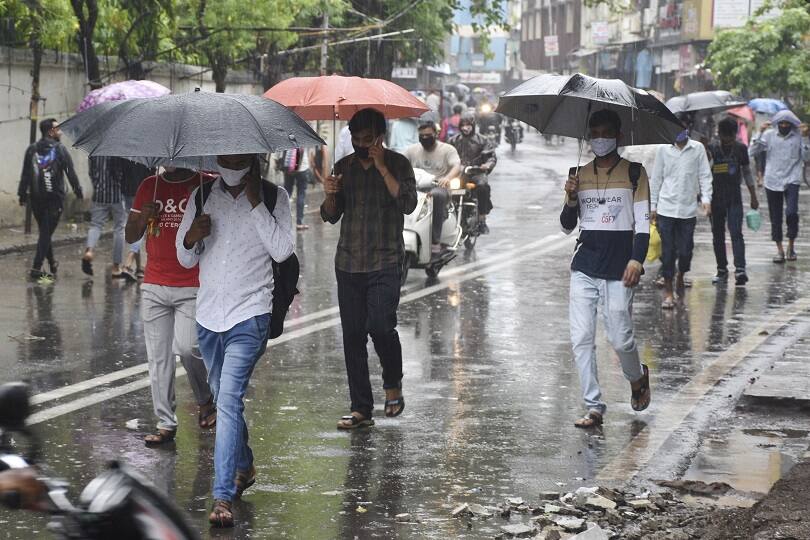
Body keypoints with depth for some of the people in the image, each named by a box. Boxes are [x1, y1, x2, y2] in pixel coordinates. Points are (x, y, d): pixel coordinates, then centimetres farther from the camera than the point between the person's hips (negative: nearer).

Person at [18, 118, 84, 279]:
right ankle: (36, 268, -11)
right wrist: (78, 191, 3)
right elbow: (71, 172, -6)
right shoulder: (60, 149, -6)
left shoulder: (32, 150, 5)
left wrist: (22, 195, 7)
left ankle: (52, 263, 30)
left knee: (44, 231, 18)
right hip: (55, 198, -4)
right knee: (46, 233, -3)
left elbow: (25, 175, 3)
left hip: (36, 198, 4)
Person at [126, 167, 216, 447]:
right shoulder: (149, 186, 12)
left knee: (186, 347, -17)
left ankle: (206, 400, 10)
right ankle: (166, 423, 8)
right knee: (158, 357, 2)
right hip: (154, 287, 4)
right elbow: (130, 237, 14)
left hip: (193, 287, -4)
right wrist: (143, 217, -5)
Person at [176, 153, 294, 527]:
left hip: (249, 316, -5)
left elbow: (282, 250, -14)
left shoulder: (274, 198, -1)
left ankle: (223, 497, -20)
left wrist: (255, 203, -14)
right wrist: (191, 237, -11)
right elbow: (186, 260, 12)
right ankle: (244, 467, 40)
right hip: (209, 314, 5)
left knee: (229, 400, -17)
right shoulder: (202, 197, 8)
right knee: (224, 399, 18)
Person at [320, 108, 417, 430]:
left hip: (385, 262, -4)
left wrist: (382, 168, -18)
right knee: (353, 335, 2)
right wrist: (330, 196, -8)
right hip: (348, 264, 4)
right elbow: (331, 217, 14)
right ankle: (361, 409, 8)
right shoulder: (343, 167, 12)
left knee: (381, 326, -17)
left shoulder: (397, 164, 0)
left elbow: (408, 203, -15)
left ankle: (393, 385, 11)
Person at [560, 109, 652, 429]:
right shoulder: (581, 175, 13)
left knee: (620, 339, -4)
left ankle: (637, 378, 28)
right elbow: (567, 227, 15)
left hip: (618, 270, -3)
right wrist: (571, 200, -4)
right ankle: (594, 408, 1)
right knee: (581, 339, -4)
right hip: (584, 269, 4)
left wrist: (637, 259, -15)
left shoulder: (634, 173, 3)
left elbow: (643, 222, -1)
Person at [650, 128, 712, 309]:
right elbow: (656, 178, 8)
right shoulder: (663, 149, 4)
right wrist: (653, 206, 8)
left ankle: (681, 275, 34)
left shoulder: (698, 148, 2)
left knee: (686, 250, 3)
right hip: (667, 208, 0)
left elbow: (705, 175, 4)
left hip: (688, 209, 0)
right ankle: (668, 291, 5)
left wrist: (706, 199, -9)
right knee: (668, 251, -2)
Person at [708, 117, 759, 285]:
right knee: (718, 234, 6)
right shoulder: (711, 149, -2)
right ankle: (722, 270, 16)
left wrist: (753, 197, 12)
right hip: (716, 197, 1)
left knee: (736, 232, -12)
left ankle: (740, 269, -21)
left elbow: (747, 172, 12)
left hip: (734, 197, -1)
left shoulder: (741, 148, 3)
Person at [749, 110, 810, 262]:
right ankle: (779, 250, 17)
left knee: (791, 212, -18)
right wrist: (760, 133, -10)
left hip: (792, 181, -2)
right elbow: (752, 152, -2)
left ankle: (791, 246, 1)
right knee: (775, 217, 6)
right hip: (772, 181, 2)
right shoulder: (769, 135, 3)